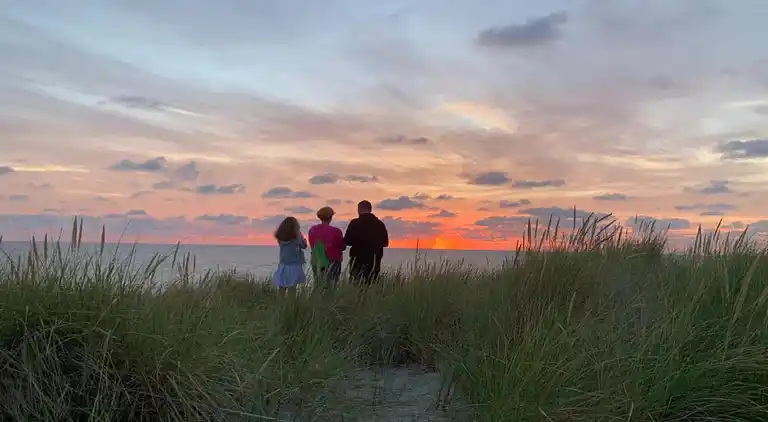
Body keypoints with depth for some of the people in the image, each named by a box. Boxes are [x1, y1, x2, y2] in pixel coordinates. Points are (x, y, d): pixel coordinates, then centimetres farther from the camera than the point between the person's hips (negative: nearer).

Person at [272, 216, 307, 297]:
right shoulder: (296, 236, -9)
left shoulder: (280, 237, 5)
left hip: (283, 264, 5)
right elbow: (304, 246, 0)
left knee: (282, 286, 9)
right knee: (292, 287, -3)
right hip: (294, 264, -5)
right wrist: (301, 236, 14)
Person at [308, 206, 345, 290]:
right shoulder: (336, 231, -16)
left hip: (316, 263, 5)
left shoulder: (312, 230, -2)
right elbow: (342, 247, -4)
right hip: (332, 263, -5)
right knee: (330, 287, -1)